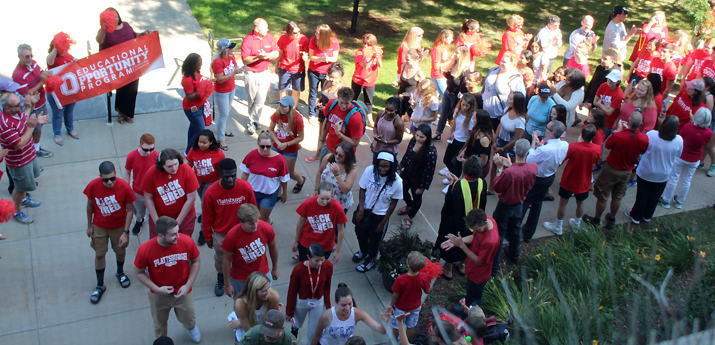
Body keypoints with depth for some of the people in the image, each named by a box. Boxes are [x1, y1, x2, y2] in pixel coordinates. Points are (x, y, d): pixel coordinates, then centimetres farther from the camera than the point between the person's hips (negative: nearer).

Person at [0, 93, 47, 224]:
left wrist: (36, 121, -11)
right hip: (18, 162, -9)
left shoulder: (18, 113, -10)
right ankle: (16, 212, 34)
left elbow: (26, 120, 11)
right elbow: (20, 144, -37)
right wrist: (31, 126, -34)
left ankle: (24, 199, 59)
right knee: (21, 187, 11)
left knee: (29, 178, 32)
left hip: (29, 155, 9)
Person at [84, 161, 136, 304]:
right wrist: (89, 225, 4)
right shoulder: (93, 186, -23)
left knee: (120, 250, 20)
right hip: (99, 226, 1)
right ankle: (100, 286, 31)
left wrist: (126, 232, -16)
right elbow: (90, 205, -5)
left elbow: (129, 210, -16)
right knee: (99, 254, 11)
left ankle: (120, 272, 51)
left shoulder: (124, 187, -27)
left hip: (119, 226, 0)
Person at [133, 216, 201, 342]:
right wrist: (156, 289, -19)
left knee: (188, 320, 23)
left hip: (182, 292, 1)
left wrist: (188, 285, -13)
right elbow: (139, 273, -11)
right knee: (159, 324, 23)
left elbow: (196, 261, -7)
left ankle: (191, 327, 60)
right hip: (159, 295, -1)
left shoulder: (186, 241, -25)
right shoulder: (145, 250, -28)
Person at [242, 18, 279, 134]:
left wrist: (267, 55, -19)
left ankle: (252, 122, 11)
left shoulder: (269, 37, -2)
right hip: (251, 73, -3)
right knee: (251, 99, 9)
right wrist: (258, 57, -31)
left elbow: (276, 53, 0)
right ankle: (255, 119, 29)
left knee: (261, 100, -2)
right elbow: (245, 60, -17)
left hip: (265, 73, 3)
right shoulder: (248, 39, -15)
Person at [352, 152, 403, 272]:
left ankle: (370, 260, 46)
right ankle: (363, 251, 56)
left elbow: (393, 203, -14)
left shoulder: (396, 181, -25)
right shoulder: (369, 171, -23)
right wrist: (361, 209, -14)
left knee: (374, 238, 16)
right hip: (365, 208, 3)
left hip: (380, 214, -2)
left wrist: (383, 223, -9)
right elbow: (362, 189, -8)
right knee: (360, 232, 23)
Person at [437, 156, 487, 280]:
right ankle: (460, 265, 50)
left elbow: (447, 205, -19)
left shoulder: (456, 186, -33)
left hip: (454, 223, -4)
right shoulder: (482, 183, -20)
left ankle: (448, 269, 38)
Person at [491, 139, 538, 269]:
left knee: (498, 235, 8)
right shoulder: (534, 167, -20)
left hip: (505, 206, -5)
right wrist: (510, 166, -4)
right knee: (515, 230, 29)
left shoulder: (508, 172, -37)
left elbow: (497, 188, -20)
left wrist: (499, 168, -17)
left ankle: (493, 266, 16)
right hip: (519, 205, 5)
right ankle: (513, 255, 53)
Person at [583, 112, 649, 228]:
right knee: (617, 197, 22)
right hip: (626, 172, 4)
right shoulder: (644, 138, -19)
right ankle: (611, 219, 39)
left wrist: (618, 130, -4)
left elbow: (607, 145, -9)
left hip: (611, 170, -4)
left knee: (602, 197, 15)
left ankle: (596, 220, 31)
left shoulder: (617, 136, -30)